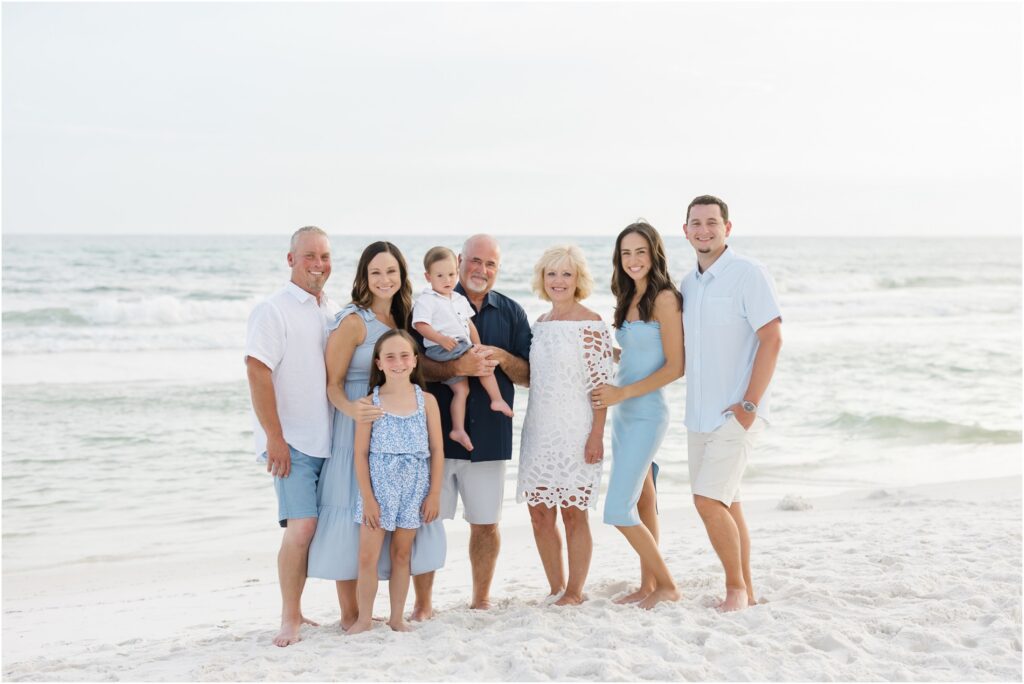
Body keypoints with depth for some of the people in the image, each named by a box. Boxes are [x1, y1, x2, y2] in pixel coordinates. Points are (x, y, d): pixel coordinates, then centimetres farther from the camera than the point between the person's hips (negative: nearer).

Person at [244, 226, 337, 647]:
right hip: (291, 442, -7)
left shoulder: (333, 313, 14)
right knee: (301, 527, -14)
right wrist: (274, 438, -17)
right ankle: (290, 620, -2)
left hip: (329, 440, 7)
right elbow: (257, 372, -14)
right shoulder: (274, 310, -7)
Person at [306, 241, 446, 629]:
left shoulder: (401, 319, 10)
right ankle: (349, 615, 6)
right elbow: (332, 383, -13)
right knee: (353, 516, -4)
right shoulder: (352, 321, -11)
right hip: (356, 429, -7)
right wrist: (351, 410, -31)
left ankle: (362, 611, 18)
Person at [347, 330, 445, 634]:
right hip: (378, 485, -1)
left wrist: (434, 494, 0)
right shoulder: (371, 402, -4)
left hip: (414, 488, 1)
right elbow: (361, 453, -4)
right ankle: (364, 618, 12)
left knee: (402, 554, 10)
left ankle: (397, 618, 20)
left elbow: (437, 450, 3)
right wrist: (368, 498, -8)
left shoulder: (426, 400, 0)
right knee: (368, 556, -1)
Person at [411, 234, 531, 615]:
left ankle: (481, 599, 24)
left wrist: (502, 358, -13)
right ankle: (422, 605, 11)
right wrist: (458, 367, -23)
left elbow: (529, 376, 8)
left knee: (486, 523, 9)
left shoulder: (512, 313, 11)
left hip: (490, 436, 3)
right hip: (438, 432, -2)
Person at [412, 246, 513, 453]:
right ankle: (497, 399, -8)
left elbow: (470, 325, 24)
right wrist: (441, 339, -23)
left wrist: (478, 347, 16)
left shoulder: (460, 300, 21)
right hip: (441, 350, -8)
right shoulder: (426, 301, -4)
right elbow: (420, 325, -14)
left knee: (461, 387, 2)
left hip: (463, 348, 8)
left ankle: (458, 429, 2)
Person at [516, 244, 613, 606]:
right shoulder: (540, 325, 12)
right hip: (539, 429, 6)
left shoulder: (591, 324, -8)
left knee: (574, 514, 0)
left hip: (575, 429, -6)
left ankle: (574, 592, 12)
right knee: (540, 514, 8)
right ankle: (556, 589, 21)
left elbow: (601, 384, -11)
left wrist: (596, 436, -15)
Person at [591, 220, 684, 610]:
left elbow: (675, 366, -15)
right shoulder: (629, 300, 12)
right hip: (623, 414, 8)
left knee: (618, 510, -10)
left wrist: (623, 392, -15)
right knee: (642, 504, 13)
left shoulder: (664, 299, -12)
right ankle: (648, 585, 20)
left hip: (646, 414, -8)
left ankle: (666, 585, 3)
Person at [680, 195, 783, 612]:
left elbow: (771, 339, -15)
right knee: (726, 505, 11)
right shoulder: (689, 284, 13)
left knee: (709, 499, -15)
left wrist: (749, 405, -17)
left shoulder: (748, 274, -9)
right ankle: (746, 591, 21)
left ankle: (736, 587, 0)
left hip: (736, 414, -7)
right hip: (698, 416, 7)